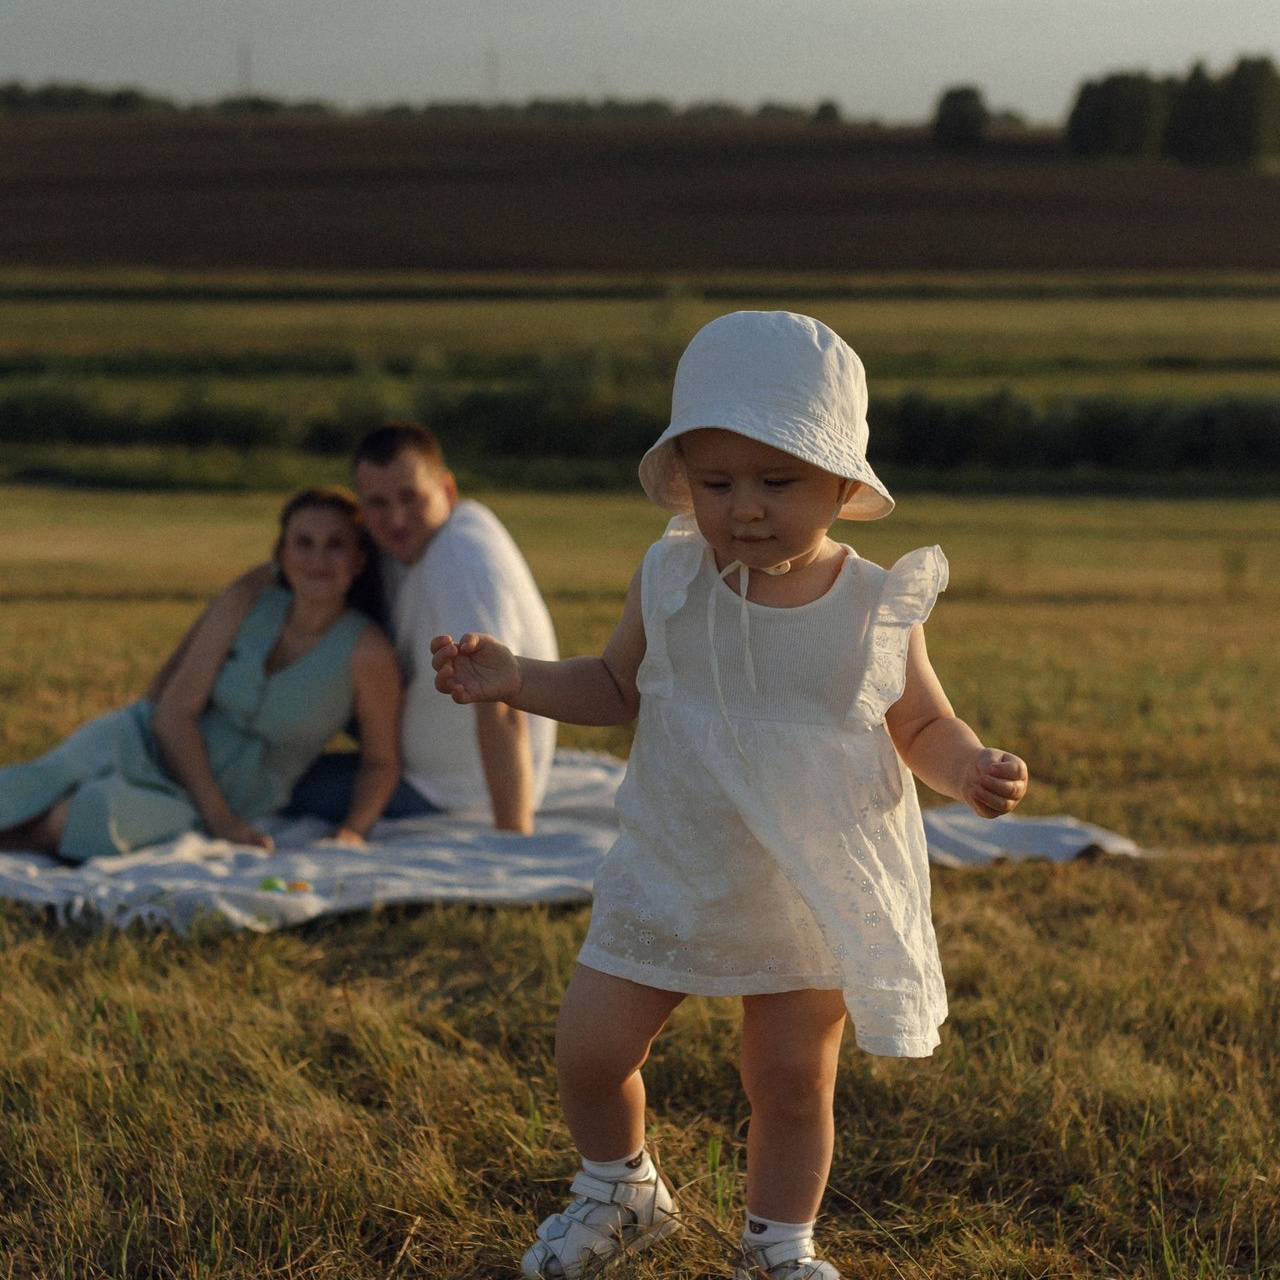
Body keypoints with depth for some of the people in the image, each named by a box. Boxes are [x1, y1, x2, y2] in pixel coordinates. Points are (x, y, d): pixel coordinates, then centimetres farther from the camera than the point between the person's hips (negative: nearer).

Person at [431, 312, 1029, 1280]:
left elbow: (924, 726, 0)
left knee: (793, 1084, 11)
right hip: (668, 883, 2)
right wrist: (517, 680, -7)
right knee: (589, 1050, 5)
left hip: (814, 900, -1)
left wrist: (970, 767, -22)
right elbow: (617, 688, 7)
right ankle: (621, 1193, 35)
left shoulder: (878, 609, -13)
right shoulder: (670, 582, -9)